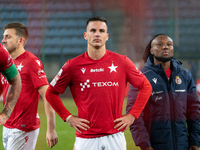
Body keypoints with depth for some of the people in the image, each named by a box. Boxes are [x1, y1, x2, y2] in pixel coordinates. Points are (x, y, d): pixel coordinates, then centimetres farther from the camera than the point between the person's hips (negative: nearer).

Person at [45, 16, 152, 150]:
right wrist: (68, 117, 4)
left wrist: (132, 116, 5)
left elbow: (146, 87, 12)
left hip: (115, 137, 1)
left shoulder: (121, 62, 3)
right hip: (86, 138, 0)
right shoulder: (73, 65, 2)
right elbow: (51, 93, 12)